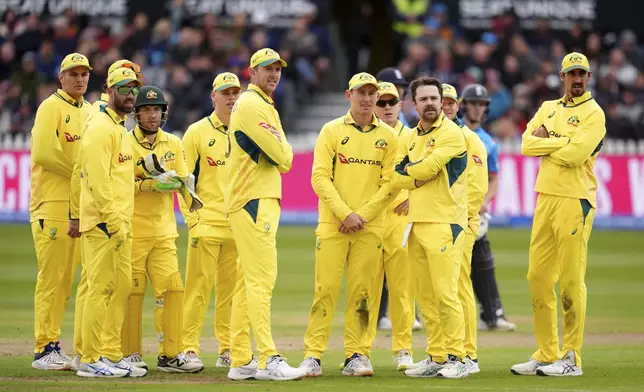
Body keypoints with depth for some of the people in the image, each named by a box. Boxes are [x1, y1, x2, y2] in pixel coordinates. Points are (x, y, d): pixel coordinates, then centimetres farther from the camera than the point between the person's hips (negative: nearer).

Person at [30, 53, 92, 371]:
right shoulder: (51, 108, -6)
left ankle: (53, 346, 13)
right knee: (51, 277, -8)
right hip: (52, 205, -8)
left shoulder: (89, 112, 18)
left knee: (66, 278, 8)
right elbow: (44, 153, -18)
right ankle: (44, 350, -6)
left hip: (80, 206, 8)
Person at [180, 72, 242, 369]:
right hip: (207, 223, -4)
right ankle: (190, 348, -4)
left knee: (231, 288, 5)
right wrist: (191, 218, -6)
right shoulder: (197, 132, 2)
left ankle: (227, 349, 10)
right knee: (199, 286, -7)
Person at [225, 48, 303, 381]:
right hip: (254, 203, -11)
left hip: (263, 201, 11)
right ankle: (268, 361, -17)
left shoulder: (264, 106, 23)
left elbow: (281, 161, 20)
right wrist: (285, 150, 6)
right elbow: (282, 157, -15)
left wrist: (279, 154, 0)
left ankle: (241, 362, 11)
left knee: (248, 283, 9)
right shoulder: (252, 105, -10)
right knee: (261, 279, -13)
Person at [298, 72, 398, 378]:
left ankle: (356, 355, 6)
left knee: (361, 292, 1)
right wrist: (346, 214, -12)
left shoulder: (387, 136, 9)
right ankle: (313, 355, -5)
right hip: (332, 223, -2)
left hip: (370, 226, 2)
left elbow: (390, 183, 3)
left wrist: (362, 215, -8)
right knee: (325, 289, -6)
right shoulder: (332, 131, 4)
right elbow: (320, 177, -3)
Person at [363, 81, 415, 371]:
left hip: (401, 217, 0)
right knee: (367, 288, -1)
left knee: (402, 287, -2)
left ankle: (403, 349, 4)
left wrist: (412, 197, -9)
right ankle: (362, 349, 5)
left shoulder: (411, 138, 12)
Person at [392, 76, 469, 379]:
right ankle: (436, 357, 13)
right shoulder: (411, 138, 17)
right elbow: (395, 178, 8)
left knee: (445, 294, -11)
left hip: (443, 223, -7)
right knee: (425, 297, 7)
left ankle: (456, 358, -7)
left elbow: (426, 169, -15)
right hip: (417, 223, 7)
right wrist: (419, 176, -8)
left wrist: (407, 171, 4)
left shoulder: (451, 133, -6)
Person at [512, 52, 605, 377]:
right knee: (538, 278, 7)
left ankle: (571, 358, -3)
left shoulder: (593, 113, -3)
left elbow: (575, 155, -17)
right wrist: (563, 142, -7)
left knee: (571, 281, -6)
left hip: (574, 201, -7)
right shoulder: (548, 108, 17)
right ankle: (546, 354, 14)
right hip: (545, 199, 7)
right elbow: (527, 145, 4)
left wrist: (545, 142, -2)